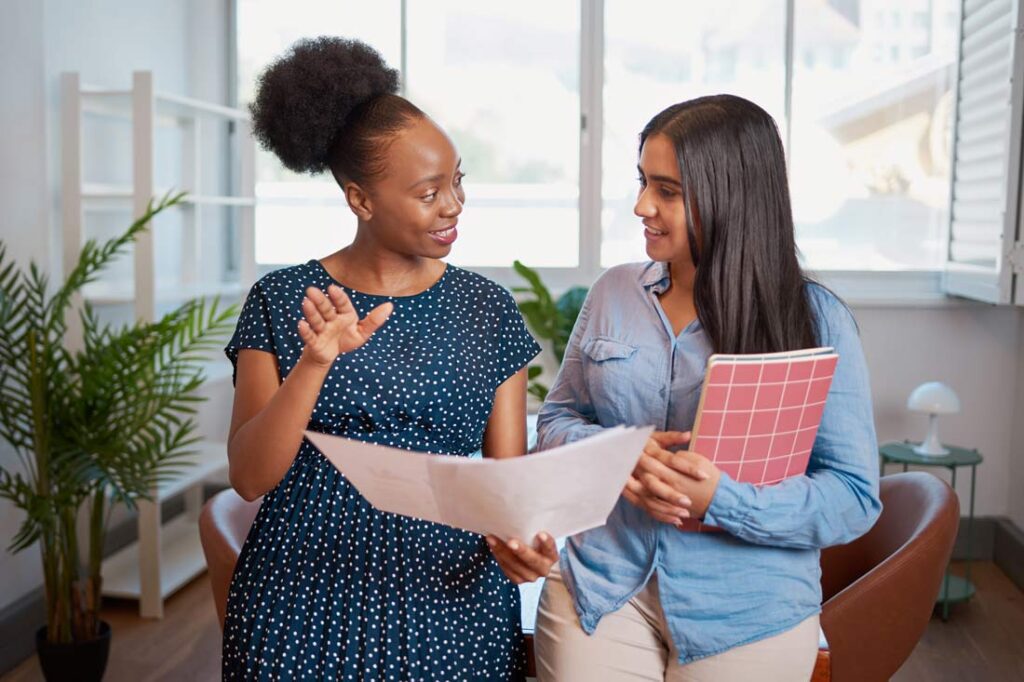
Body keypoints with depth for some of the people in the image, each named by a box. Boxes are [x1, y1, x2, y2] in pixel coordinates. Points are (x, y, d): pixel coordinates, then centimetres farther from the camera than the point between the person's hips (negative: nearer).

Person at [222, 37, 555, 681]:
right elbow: (250, 477, -8)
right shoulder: (282, 302, -2)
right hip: (306, 605, -1)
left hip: (449, 596, 2)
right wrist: (315, 362, -22)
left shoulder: (487, 308, 2)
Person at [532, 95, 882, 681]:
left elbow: (855, 495, -11)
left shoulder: (816, 320, -10)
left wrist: (722, 500, -25)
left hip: (747, 616, -2)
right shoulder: (614, 292, 1)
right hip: (600, 591, 2)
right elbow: (557, 420, 6)